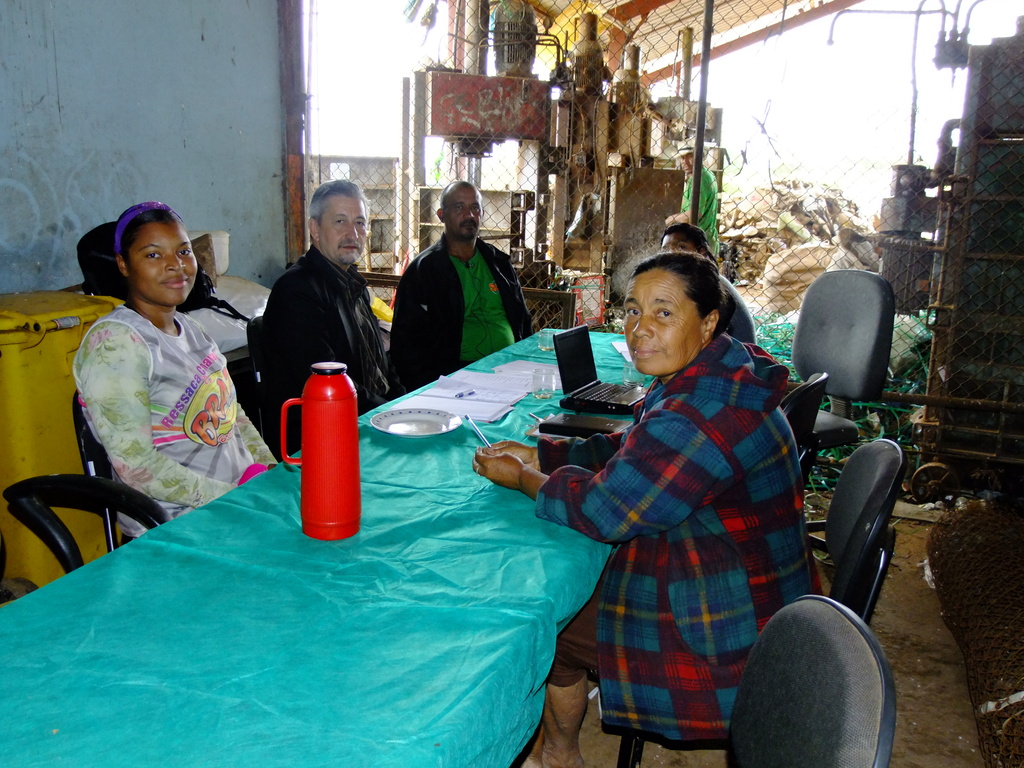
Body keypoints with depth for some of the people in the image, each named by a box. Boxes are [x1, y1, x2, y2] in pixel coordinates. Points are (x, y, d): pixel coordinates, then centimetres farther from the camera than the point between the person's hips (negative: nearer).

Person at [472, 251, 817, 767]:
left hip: (726, 637, -10)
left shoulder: (704, 411, -32)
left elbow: (604, 509, -27)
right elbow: (629, 449, 12)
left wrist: (519, 478, -11)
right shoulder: (712, 374, 2)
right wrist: (540, 455, 2)